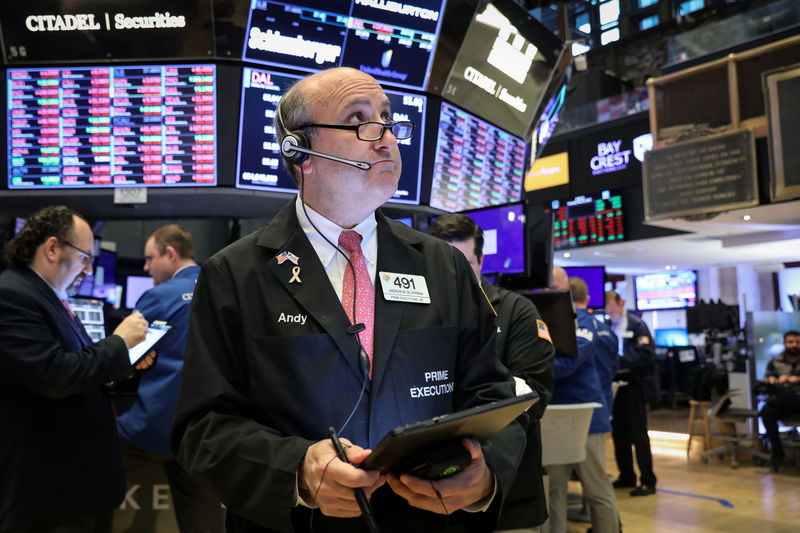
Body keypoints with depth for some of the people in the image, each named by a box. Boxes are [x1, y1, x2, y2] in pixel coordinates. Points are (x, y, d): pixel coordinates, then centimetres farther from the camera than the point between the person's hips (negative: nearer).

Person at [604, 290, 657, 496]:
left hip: (632, 384, -5)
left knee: (638, 433, -1)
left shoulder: (637, 325, -6)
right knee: (619, 433, 12)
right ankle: (626, 476, 25)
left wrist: (619, 361, -22)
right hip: (613, 385, 5)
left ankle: (647, 481, 6)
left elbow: (646, 354, -15)